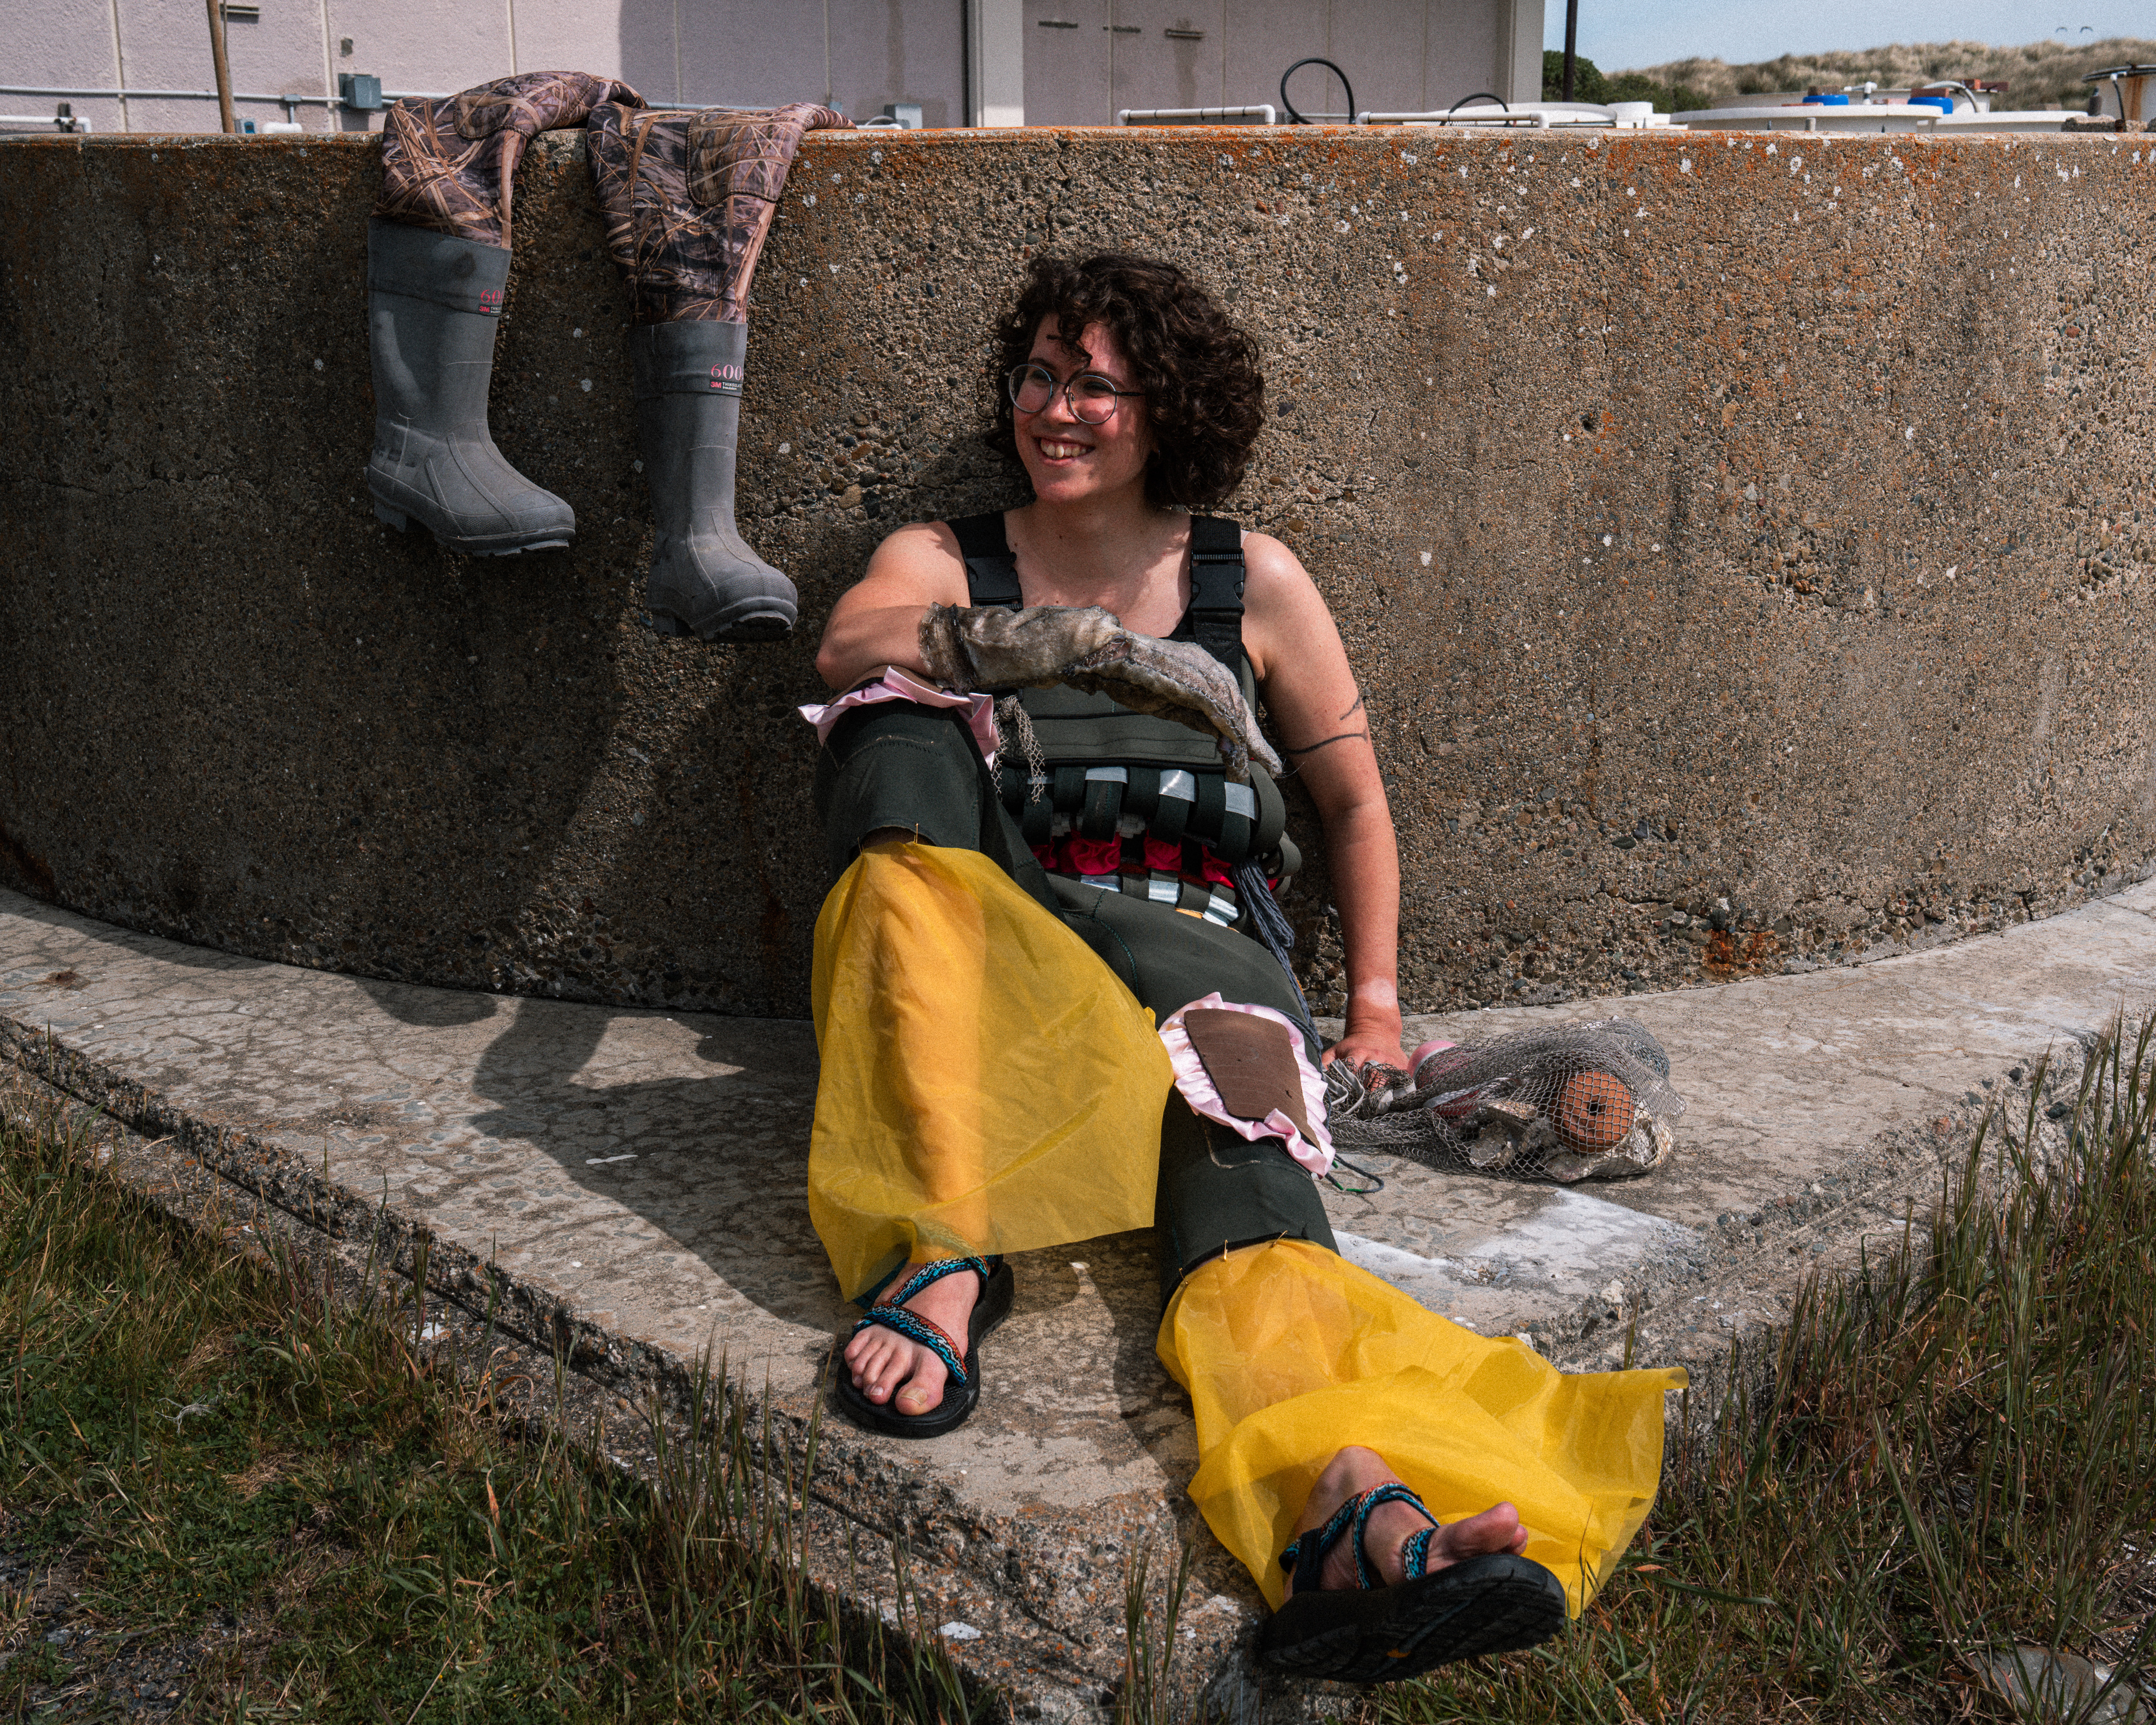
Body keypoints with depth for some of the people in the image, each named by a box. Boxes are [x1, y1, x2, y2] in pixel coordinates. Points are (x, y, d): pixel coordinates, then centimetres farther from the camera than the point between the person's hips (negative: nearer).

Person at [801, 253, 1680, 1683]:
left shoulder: (1252, 581, 20)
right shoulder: (943, 560, 18)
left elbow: (1357, 801, 21)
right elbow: (851, 647, -7)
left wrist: (1376, 1009, 9)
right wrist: (1073, 640, -22)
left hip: (1182, 932, 0)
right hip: (981, 936, 1)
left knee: (1243, 1061, -37)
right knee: (904, 717, -28)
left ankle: (1346, 1502, -67)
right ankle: (948, 1253, -46)